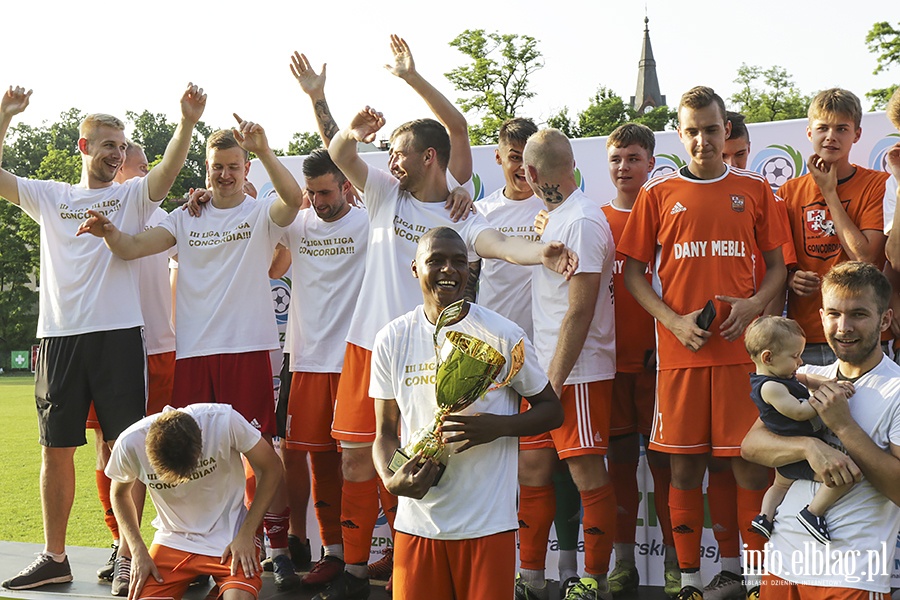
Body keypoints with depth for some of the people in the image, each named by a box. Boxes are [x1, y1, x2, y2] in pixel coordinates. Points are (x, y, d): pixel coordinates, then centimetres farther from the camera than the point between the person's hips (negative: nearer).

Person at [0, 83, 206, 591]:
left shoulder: (133, 196, 8)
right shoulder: (50, 196, 15)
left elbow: (170, 169, -10)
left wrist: (188, 123, -27)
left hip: (118, 334, -2)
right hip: (59, 336, 3)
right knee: (57, 450, 7)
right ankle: (54, 559, 16)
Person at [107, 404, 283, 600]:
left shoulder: (223, 420, -25)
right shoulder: (130, 444, -19)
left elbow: (271, 467, -11)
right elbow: (120, 494, 4)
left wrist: (246, 535, -14)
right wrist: (138, 552, -7)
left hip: (230, 538, -2)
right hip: (173, 540, 2)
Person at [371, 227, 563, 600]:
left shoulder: (502, 336, -4)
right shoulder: (392, 339, 3)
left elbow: (552, 410, 4)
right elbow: (386, 432, 8)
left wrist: (497, 427, -15)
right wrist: (392, 480, -13)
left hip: (488, 524, -2)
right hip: (417, 523, 2)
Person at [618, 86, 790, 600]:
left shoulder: (754, 189, 9)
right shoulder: (659, 193, 7)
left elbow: (776, 264, 11)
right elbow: (634, 271, 7)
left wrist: (754, 304, -9)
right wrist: (674, 321, -7)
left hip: (742, 346, 0)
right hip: (680, 349, 0)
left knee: (751, 462, 0)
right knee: (685, 465, 4)